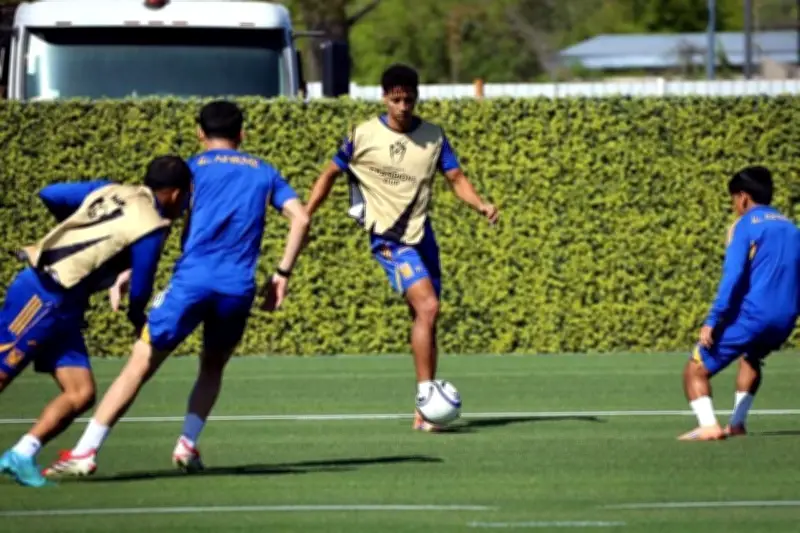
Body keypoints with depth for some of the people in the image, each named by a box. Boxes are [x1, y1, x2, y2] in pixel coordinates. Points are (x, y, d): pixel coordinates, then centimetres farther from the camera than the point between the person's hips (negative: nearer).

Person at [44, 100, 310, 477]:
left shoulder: (193, 168, 12)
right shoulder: (264, 173, 20)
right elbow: (300, 218, 9)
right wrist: (283, 273, 12)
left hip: (192, 280, -2)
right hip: (239, 287, 2)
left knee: (140, 365, 0)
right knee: (213, 367, 27)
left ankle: (85, 451, -6)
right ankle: (188, 445, 10)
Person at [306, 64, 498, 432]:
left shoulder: (433, 137, 5)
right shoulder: (363, 136, -3)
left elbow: (456, 178, 4)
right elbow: (331, 174, 9)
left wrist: (481, 205, -15)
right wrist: (305, 214, 2)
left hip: (421, 236, 5)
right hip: (389, 238, -5)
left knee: (424, 316, 7)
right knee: (427, 306, -24)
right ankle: (426, 392, -22)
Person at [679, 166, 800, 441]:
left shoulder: (745, 226, -3)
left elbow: (732, 277, -14)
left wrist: (712, 322, -14)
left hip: (750, 315, -7)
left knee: (696, 370, 2)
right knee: (751, 358, 38)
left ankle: (708, 426, -19)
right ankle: (737, 423, 29)